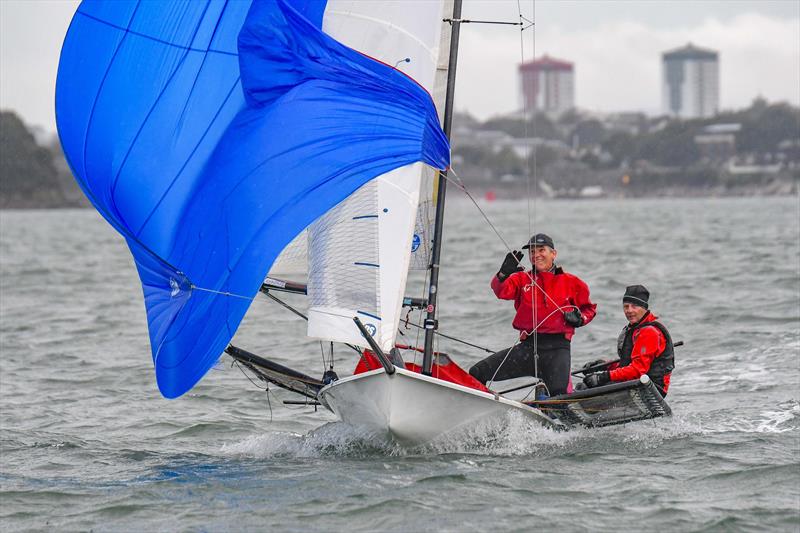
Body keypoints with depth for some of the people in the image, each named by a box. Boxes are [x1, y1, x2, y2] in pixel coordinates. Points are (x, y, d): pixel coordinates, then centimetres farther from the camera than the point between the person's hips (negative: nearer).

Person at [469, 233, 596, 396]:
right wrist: (504, 274, -29)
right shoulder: (522, 279, 11)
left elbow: (589, 308, 19)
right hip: (527, 346, 3)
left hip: (557, 347, -3)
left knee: (558, 393, -28)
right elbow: (501, 291, -8)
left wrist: (580, 319, -4)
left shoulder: (570, 282, 8)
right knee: (477, 374, -8)